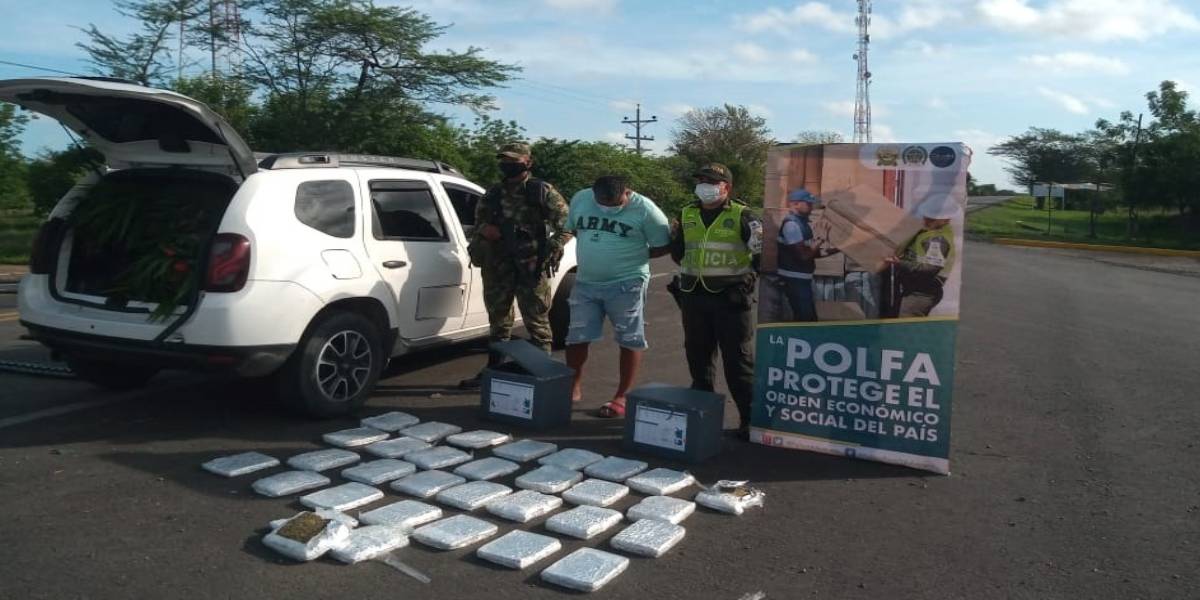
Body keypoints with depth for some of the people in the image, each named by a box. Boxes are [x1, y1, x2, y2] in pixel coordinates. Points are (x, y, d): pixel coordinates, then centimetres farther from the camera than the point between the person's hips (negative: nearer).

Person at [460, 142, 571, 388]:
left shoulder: (542, 192, 0)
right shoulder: (493, 195, 14)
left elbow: (566, 224, -1)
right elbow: (479, 222, 24)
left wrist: (549, 251, -12)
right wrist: (482, 230, -1)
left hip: (531, 267, -5)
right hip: (498, 267, 5)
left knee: (537, 323, -2)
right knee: (498, 321, 15)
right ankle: (493, 369, 26)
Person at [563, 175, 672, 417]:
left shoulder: (644, 209, -11)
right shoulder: (580, 199, 2)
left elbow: (664, 245, -4)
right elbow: (573, 228, 17)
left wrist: (631, 256, -8)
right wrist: (594, 249, 3)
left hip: (626, 285, -4)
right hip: (586, 282, 4)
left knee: (629, 341, 3)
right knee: (577, 337, 9)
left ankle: (622, 397, 14)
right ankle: (573, 387, 25)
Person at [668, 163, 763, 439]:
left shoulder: (742, 216, -3)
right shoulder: (687, 215, 12)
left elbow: (762, 251, -3)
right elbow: (678, 253, 21)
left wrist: (750, 276, -9)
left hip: (731, 297, -5)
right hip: (694, 297, 5)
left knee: (739, 361, -2)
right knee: (698, 357, 13)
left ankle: (750, 418, 5)